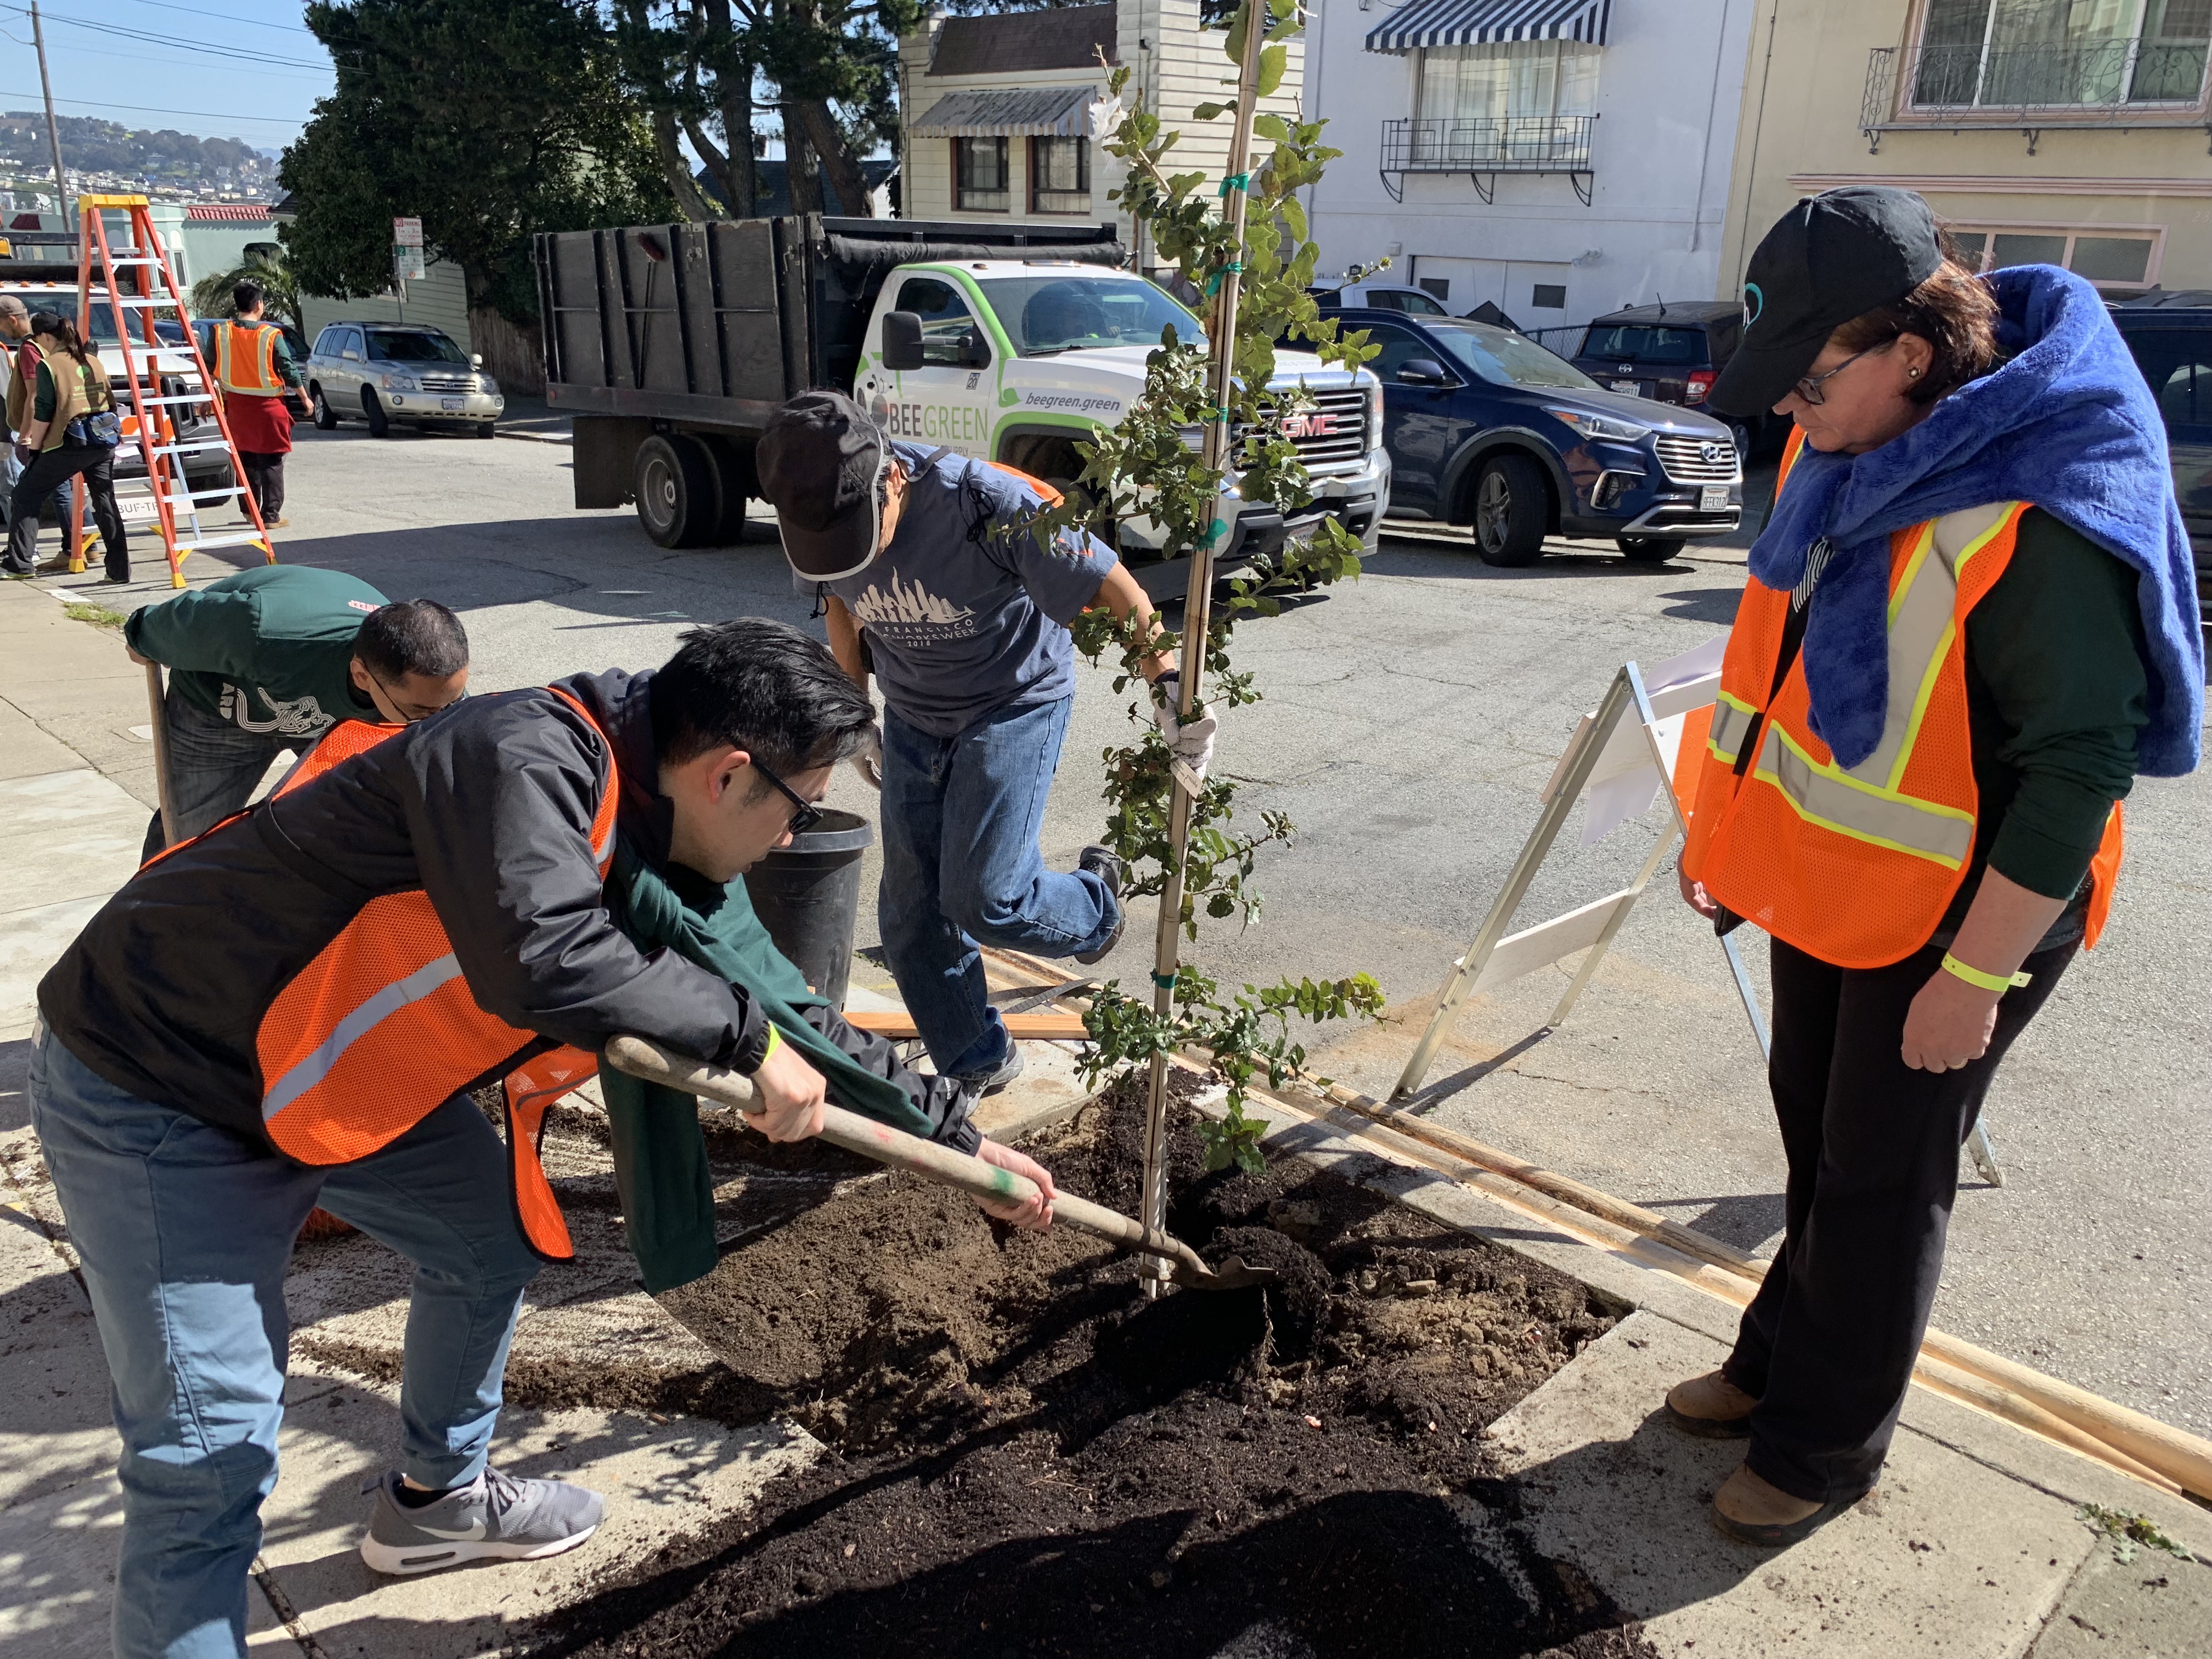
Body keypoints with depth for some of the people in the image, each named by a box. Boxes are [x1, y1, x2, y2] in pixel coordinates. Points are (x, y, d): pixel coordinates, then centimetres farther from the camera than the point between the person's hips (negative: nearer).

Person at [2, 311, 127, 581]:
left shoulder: (49, 365, -7)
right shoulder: (93, 360, 11)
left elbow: (43, 414, -9)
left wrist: (33, 447, 1)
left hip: (70, 445, -6)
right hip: (103, 440, 6)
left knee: (24, 496, 6)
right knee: (105, 503, 8)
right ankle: (120, 569, 4)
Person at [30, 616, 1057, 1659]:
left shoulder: (662, 853, -2)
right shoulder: (526, 760, -29)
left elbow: (789, 1018, 7)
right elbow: (548, 963, -46)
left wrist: (958, 1136, 10)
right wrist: (746, 1033, -30)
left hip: (335, 1075, 9)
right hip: (153, 1091, -9)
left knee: (493, 1244, 20)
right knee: (215, 1451, -8)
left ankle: (435, 1500, 44)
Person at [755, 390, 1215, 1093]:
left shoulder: (987, 503, -32)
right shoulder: (821, 514, -15)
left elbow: (1115, 586, -25)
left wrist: (1168, 685, -32)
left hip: (1015, 701, -5)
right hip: (913, 715, 6)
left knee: (982, 898, -14)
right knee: (910, 916, 5)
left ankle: (1094, 904, 21)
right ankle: (975, 1067, 24)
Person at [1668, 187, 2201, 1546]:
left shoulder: (2036, 519, -28)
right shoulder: (1850, 450, -2)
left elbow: (2081, 768, -25)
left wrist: (1976, 975, -22)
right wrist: (1727, 818, 14)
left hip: (1959, 908, -8)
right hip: (1829, 877, 8)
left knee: (1883, 1180, 7)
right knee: (1820, 1141, 21)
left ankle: (1828, 1446, 26)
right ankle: (1784, 1361, 41)